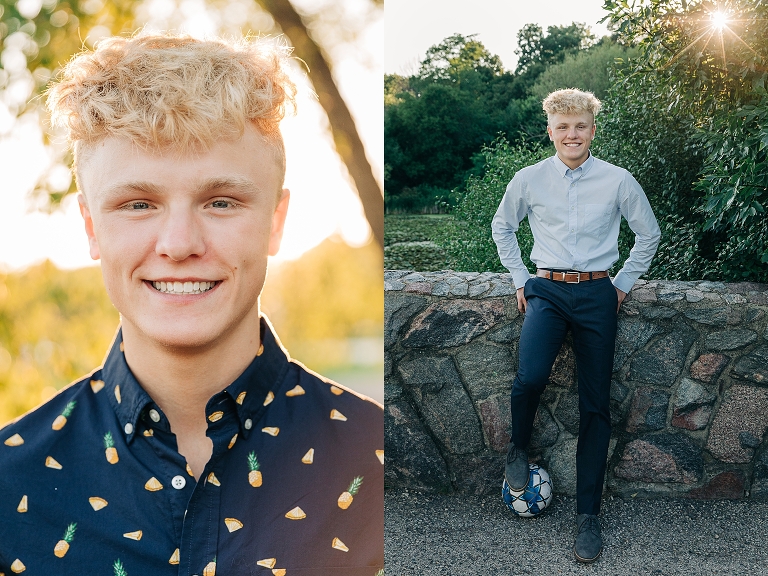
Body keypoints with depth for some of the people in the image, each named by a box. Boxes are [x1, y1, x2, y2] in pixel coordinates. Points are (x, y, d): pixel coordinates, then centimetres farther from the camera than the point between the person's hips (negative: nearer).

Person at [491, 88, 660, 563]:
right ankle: (519, 448, 4)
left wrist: (624, 284, 9)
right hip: (547, 292, 0)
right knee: (532, 376, -28)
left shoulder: (618, 181, 0)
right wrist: (520, 278, 12)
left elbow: (649, 234, 14)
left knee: (596, 407, 0)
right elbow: (502, 227, 19)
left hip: (597, 295, 1)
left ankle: (589, 515, 9)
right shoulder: (529, 180, 2)